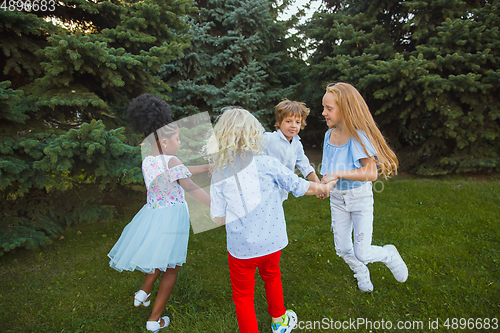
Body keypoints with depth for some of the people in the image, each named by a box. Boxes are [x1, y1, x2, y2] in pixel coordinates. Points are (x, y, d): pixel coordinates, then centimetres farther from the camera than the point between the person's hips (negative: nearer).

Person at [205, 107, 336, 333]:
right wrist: (324, 187, 14)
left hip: (241, 247, -1)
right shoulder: (266, 163, -13)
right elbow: (301, 187, -5)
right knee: (271, 276, 30)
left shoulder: (218, 174, -9)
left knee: (243, 296, 18)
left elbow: (218, 218, -4)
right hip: (271, 241, 2)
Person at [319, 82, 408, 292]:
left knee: (362, 254, -2)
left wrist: (339, 173, -32)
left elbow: (371, 173, -27)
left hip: (360, 198, -5)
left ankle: (390, 255, 32)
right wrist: (324, 183, -2)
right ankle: (361, 274, 44)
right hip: (337, 198, 5)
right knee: (343, 250, 13)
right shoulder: (329, 135, -2)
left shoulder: (358, 137, -21)